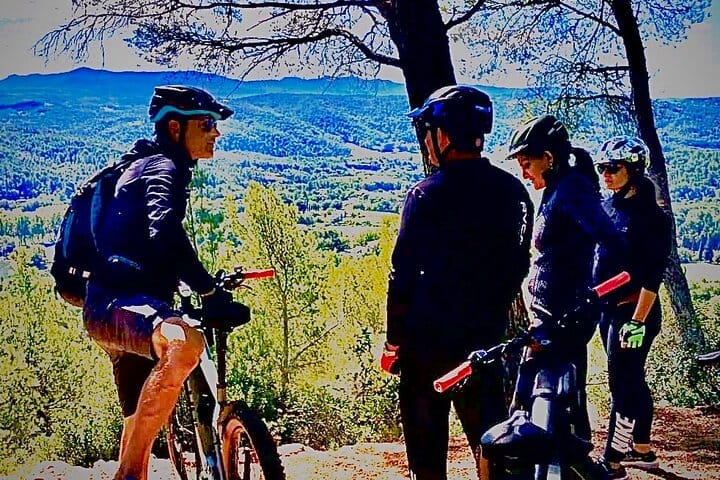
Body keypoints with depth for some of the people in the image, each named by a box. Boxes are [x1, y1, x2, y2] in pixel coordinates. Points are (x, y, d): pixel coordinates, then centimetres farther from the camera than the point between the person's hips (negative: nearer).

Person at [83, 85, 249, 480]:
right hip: (118, 304, -11)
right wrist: (212, 295, -29)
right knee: (185, 344, -39)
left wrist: (208, 287, 39)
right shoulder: (165, 167, -7)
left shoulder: (147, 166, 25)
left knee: (141, 425, 19)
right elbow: (165, 234, -27)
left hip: (121, 303, 11)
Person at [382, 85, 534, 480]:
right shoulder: (513, 191, 3)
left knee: (425, 436, 8)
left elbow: (404, 274, -13)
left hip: (428, 337, -5)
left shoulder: (427, 195, -14)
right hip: (486, 337, 5)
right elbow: (519, 266, 10)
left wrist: (394, 342, -5)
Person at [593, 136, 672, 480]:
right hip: (608, 309, 7)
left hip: (634, 312, -7)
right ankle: (642, 450, 27)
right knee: (632, 379, 15)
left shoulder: (651, 217, -13)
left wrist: (637, 321, -21)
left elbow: (652, 276, -16)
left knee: (621, 382, -5)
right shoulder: (606, 208, 7)